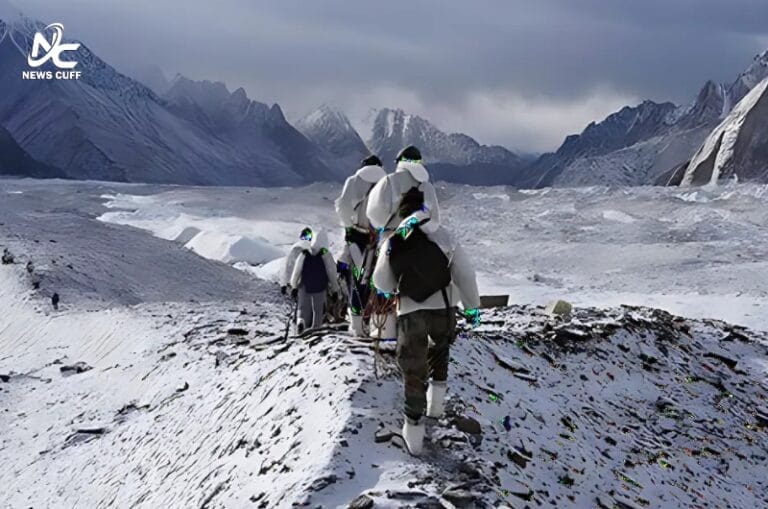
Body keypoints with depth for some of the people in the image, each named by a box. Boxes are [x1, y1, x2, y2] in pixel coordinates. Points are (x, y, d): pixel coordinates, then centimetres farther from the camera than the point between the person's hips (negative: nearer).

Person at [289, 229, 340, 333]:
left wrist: (294, 286, 12)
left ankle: (301, 322, -18)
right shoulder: (326, 255, -8)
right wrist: (335, 290, 4)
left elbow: (297, 272, 1)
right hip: (320, 288, -1)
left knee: (303, 308, 10)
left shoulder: (304, 255, -2)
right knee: (318, 310, 10)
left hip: (304, 287, 1)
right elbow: (332, 274, -5)